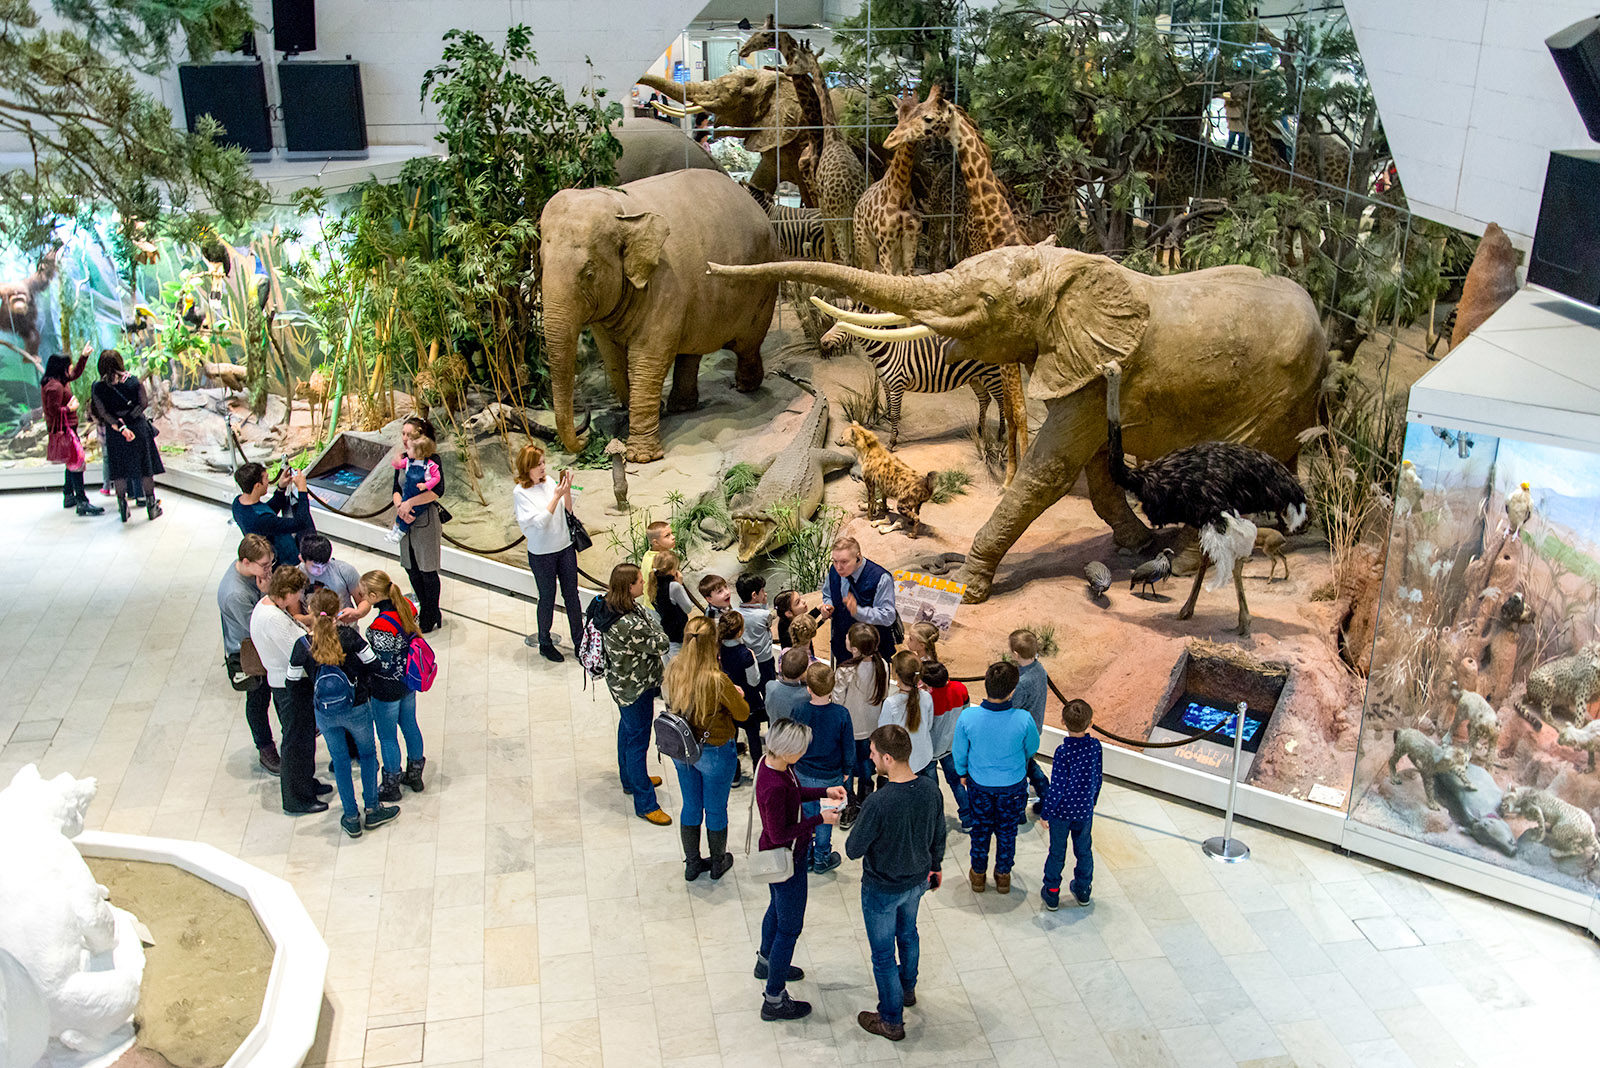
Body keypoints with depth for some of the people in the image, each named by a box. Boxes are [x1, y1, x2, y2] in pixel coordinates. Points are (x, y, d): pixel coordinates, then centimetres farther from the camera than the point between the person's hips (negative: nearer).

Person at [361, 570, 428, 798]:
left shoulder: (380, 627, -33)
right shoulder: (407, 606, -10)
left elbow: (382, 664, -26)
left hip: (387, 689, -8)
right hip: (408, 681, 8)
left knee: (387, 737, 13)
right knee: (410, 725, 25)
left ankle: (391, 786, 31)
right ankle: (414, 775, 44)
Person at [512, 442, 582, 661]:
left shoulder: (549, 481, 1)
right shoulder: (520, 493, -13)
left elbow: (567, 511, 5)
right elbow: (540, 521, -21)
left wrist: (567, 491, -12)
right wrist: (556, 497, -26)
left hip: (565, 547, 4)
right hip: (542, 553, -4)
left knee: (572, 594, 10)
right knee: (547, 598, 8)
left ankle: (579, 641, 21)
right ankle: (545, 643, 26)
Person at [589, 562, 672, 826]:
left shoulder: (607, 605, -9)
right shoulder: (628, 625, -38)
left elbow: (647, 618, 3)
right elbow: (660, 644, -24)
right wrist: (658, 632, -7)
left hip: (621, 683, 10)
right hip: (635, 689, -10)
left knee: (628, 727, 29)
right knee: (638, 741, 4)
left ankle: (630, 779, 52)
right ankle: (644, 804, 19)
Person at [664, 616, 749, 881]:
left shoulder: (674, 669, -14)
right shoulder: (717, 680, -31)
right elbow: (743, 714, -16)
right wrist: (737, 695, 5)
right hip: (714, 753, -5)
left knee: (691, 806, 23)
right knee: (716, 810, 18)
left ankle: (692, 863, 39)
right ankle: (718, 862, 39)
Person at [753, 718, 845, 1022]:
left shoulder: (773, 763, -8)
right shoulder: (774, 787, -37)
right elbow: (780, 834, -29)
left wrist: (825, 792, 1)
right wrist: (820, 819, -23)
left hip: (782, 855, 10)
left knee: (777, 907, 31)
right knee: (789, 926, 5)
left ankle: (766, 962, 56)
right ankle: (774, 1000, 18)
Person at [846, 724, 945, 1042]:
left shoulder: (878, 803, -36)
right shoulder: (931, 790, -15)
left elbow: (853, 850, -23)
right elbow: (938, 836, 1)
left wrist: (856, 827, -2)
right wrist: (934, 867, 19)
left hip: (882, 890, -6)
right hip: (917, 880, 6)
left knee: (883, 953, 14)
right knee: (908, 934, 31)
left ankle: (891, 1021, 31)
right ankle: (907, 989, 54)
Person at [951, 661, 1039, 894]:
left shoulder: (968, 717, -29)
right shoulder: (1023, 719, -31)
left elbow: (959, 751, -10)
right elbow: (1032, 748, -7)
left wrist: (962, 773, 12)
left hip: (979, 783, 1)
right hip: (1013, 784, -1)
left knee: (980, 828, 25)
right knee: (1007, 830, 24)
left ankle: (978, 874, 44)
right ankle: (1003, 875, 43)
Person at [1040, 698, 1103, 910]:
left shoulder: (1063, 751, -26)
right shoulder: (1095, 746, -14)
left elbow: (1057, 787, -20)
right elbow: (1097, 779, 0)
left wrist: (1046, 812, -7)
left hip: (1061, 811, -3)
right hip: (1085, 810, 3)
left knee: (1057, 853, 13)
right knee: (1083, 850, 22)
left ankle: (1052, 893, 26)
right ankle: (1083, 891, 38)